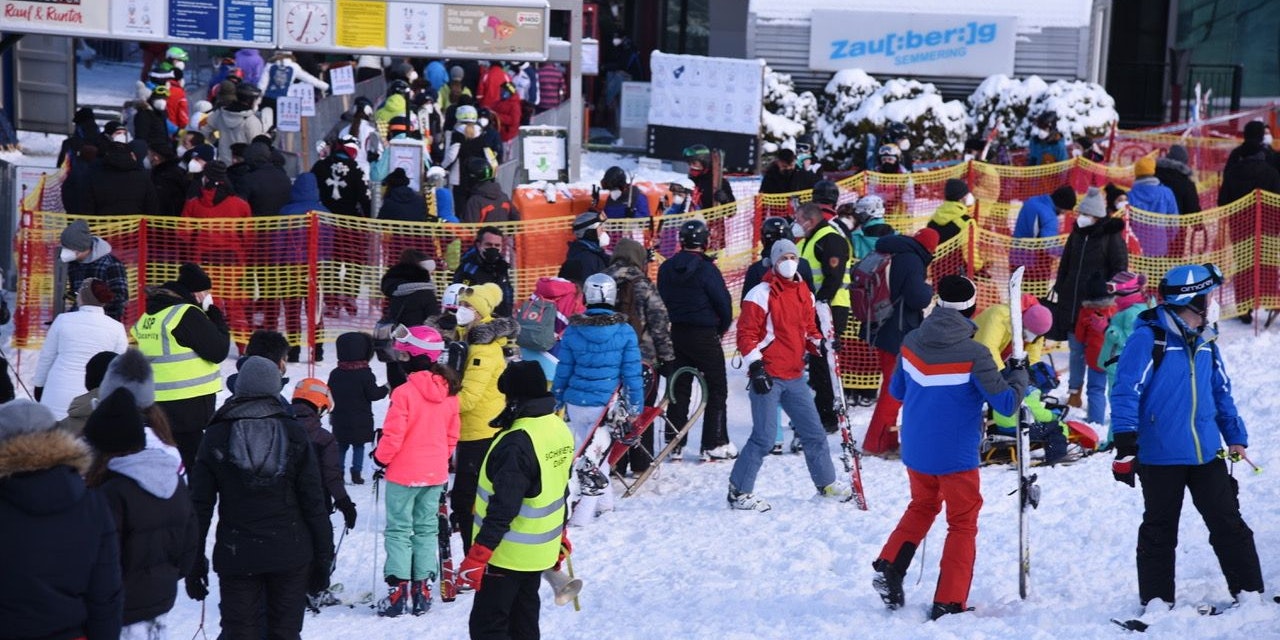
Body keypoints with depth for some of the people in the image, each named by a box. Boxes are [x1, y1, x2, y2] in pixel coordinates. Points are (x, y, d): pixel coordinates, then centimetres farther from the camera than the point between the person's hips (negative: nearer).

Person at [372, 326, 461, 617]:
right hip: (435, 473, 6)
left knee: (399, 530, 2)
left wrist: (381, 459, -1)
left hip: (404, 473, -6)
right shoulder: (448, 391, 1)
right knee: (427, 528, 13)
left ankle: (397, 591, -1)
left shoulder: (405, 392, -20)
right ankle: (423, 590, 13)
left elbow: (393, 435, -17)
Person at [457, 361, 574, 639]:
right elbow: (560, 491, 14)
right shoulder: (559, 428, 2)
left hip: (507, 554, -9)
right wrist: (560, 537, 25)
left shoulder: (517, 443, -26)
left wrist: (477, 555, -24)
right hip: (539, 551, 9)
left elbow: (503, 508, -28)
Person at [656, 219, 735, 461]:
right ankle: (714, 444, 1)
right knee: (716, 389, 3)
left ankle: (674, 442, 12)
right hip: (705, 336, -6)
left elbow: (662, 300, 9)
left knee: (679, 389, 13)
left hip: (676, 333, 6)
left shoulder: (666, 268, 2)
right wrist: (722, 327, 4)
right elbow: (723, 302, -13)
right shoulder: (706, 269, -16)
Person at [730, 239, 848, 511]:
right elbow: (746, 333, -10)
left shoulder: (804, 293, 13)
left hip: (794, 377, 7)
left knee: (813, 431, 14)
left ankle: (826, 483, 30)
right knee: (764, 438, -9)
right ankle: (738, 492, 0)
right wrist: (755, 366, -18)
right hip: (767, 377, -7)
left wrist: (819, 343, 1)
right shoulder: (762, 294, -8)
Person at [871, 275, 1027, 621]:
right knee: (962, 524, 10)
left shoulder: (911, 343, -4)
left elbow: (896, 391, 11)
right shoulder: (974, 355, -20)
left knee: (922, 506, 27)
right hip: (956, 456, -5)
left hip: (915, 452, 5)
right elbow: (1006, 403, -15)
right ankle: (948, 603, 9)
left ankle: (889, 566, 10)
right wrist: (1019, 375, 3)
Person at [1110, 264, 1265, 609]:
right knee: (1160, 530, 7)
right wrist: (1125, 445, -19)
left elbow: (1221, 392, 19)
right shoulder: (1148, 337, -12)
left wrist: (1235, 437, 15)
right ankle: (1157, 601, 16)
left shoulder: (1205, 340, 9)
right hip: (1160, 455, -5)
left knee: (1228, 523, 5)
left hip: (1206, 452, 5)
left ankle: (1249, 592, 12)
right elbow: (1126, 391, -15)